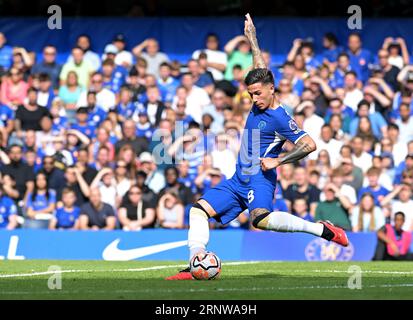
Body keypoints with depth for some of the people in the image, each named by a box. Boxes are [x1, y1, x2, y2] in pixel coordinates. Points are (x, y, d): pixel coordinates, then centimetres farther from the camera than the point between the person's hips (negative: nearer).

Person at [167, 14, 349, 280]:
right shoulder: (260, 103, 10)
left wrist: (278, 161, -18)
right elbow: (261, 69, 26)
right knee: (199, 210, -2)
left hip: (259, 178, -9)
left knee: (260, 218, -36)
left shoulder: (280, 118, -13)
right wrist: (252, 37, 33)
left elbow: (309, 144, -20)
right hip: (239, 179, 9)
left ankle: (323, 230, -28)